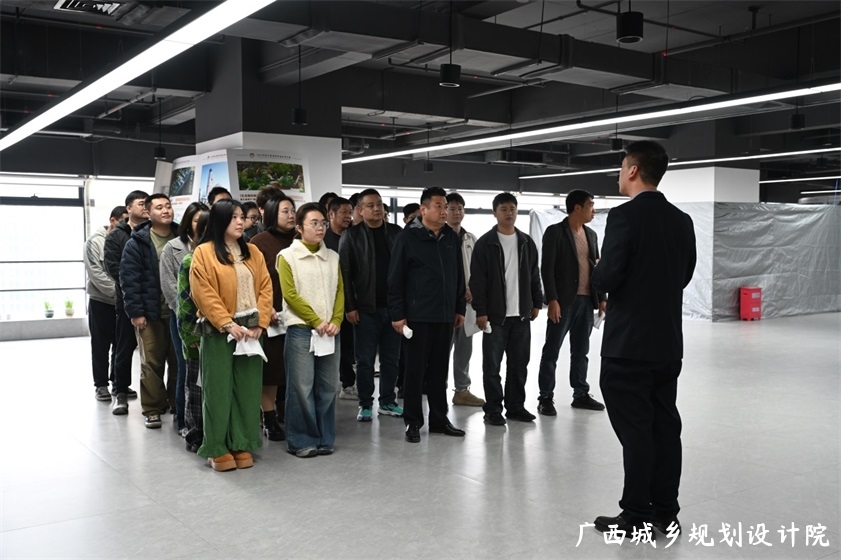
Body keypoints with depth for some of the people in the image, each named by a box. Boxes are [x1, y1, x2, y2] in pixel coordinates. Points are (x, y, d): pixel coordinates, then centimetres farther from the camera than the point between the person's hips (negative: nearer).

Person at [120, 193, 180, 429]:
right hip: (150, 313, -3)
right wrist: (135, 312, -11)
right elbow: (129, 279, -6)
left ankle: (178, 405, 22)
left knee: (179, 361, 9)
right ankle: (153, 409, 13)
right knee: (152, 362, 2)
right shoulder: (137, 243, -2)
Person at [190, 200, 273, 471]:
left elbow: (265, 288, 6)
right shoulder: (204, 252, -4)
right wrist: (228, 324, -17)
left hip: (250, 330, 5)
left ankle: (242, 444, 17)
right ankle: (217, 448, 11)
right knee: (218, 388, 1)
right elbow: (203, 293, -11)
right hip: (218, 331, -4)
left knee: (247, 388, 7)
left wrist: (260, 323, -6)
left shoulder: (253, 252, 11)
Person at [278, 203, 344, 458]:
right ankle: (301, 440, 7)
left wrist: (335, 321, -5)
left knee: (327, 386, 7)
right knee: (301, 387, -4)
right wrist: (316, 321, -11)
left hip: (330, 330, 4)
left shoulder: (333, 257, 13)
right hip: (300, 329, -4)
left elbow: (339, 292, 10)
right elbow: (290, 295, -8)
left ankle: (324, 438, 18)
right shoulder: (287, 256, -1)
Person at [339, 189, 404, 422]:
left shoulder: (396, 233, 8)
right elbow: (345, 273, -5)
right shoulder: (351, 236, -1)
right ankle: (365, 404, 15)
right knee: (365, 360, 4)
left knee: (391, 359, 10)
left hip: (393, 307, 3)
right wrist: (349, 307, -11)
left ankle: (388, 401, 22)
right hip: (366, 309, -3)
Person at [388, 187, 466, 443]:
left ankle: (439, 419, 22)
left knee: (440, 370, 12)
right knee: (415, 370, 2)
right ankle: (413, 422, 12)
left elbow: (459, 276, 17)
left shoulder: (451, 238, 11)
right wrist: (397, 314, -10)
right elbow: (395, 280, -7)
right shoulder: (408, 238, -6)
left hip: (445, 316, 5)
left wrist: (459, 308, 14)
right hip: (417, 316, -5)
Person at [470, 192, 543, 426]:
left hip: (521, 313, 5)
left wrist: (536, 303, 9)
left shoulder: (526, 242, 10)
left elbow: (534, 275, 15)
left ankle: (516, 406, 20)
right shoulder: (485, 243, -4)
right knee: (492, 365, 1)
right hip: (495, 314, -4)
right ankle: (493, 409, 9)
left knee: (519, 363, 9)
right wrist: (480, 311, -13)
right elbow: (477, 280, -8)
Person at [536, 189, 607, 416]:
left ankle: (581, 394, 22)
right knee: (552, 351, -1)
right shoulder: (555, 232, -7)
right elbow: (547, 268, -12)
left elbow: (596, 268, 17)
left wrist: (601, 298, 11)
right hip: (563, 301, -6)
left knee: (581, 351, 13)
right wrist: (552, 300, -19)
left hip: (586, 301, 7)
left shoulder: (591, 235, 14)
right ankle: (546, 398, 5)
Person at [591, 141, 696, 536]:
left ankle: (636, 517, 8)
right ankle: (665, 513, 21)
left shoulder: (624, 216, -15)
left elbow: (606, 279, -19)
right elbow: (684, 277, 16)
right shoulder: (682, 221, 8)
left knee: (635, 430, -1)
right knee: (665, 426, 12)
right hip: (668, 343, 7)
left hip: (629, 343, -7)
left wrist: (597, 274, 2)